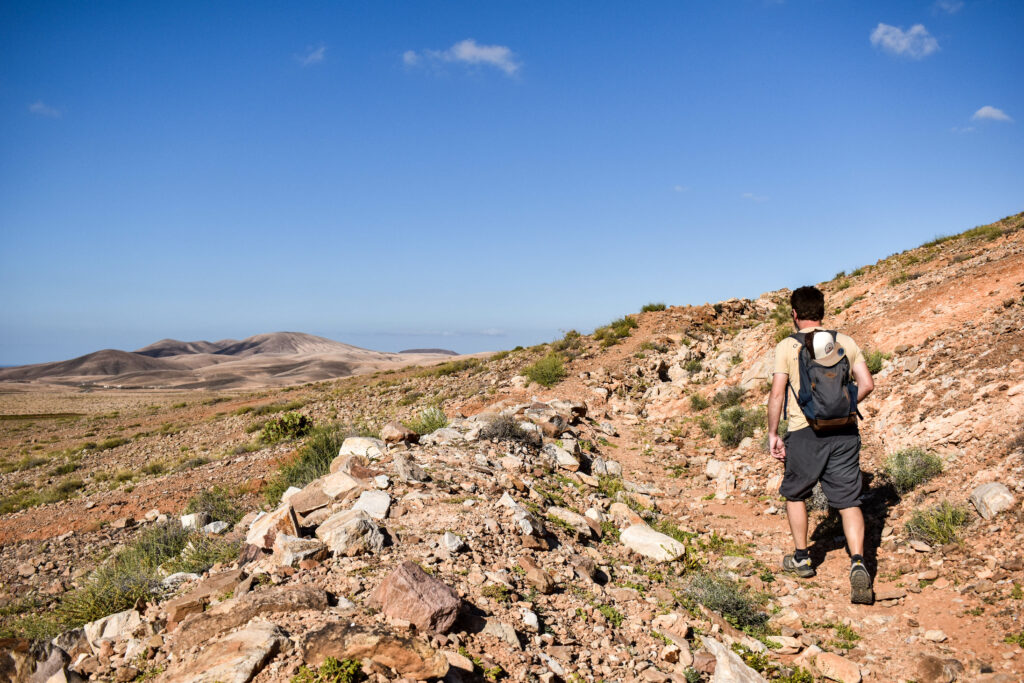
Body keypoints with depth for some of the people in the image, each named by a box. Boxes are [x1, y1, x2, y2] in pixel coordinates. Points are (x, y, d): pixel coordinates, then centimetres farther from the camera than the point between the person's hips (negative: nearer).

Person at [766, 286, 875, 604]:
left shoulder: (786, 347, -3)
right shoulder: (845, 342, 6)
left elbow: (777, 394, -8)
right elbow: (867, 384, 4)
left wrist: (773, 434, 0)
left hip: (805, 432, -2)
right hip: (844, 431, 2)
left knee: (795, 493, 18)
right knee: (849, 501, 6)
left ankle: (801, 558, 28)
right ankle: (858, 563, -9)